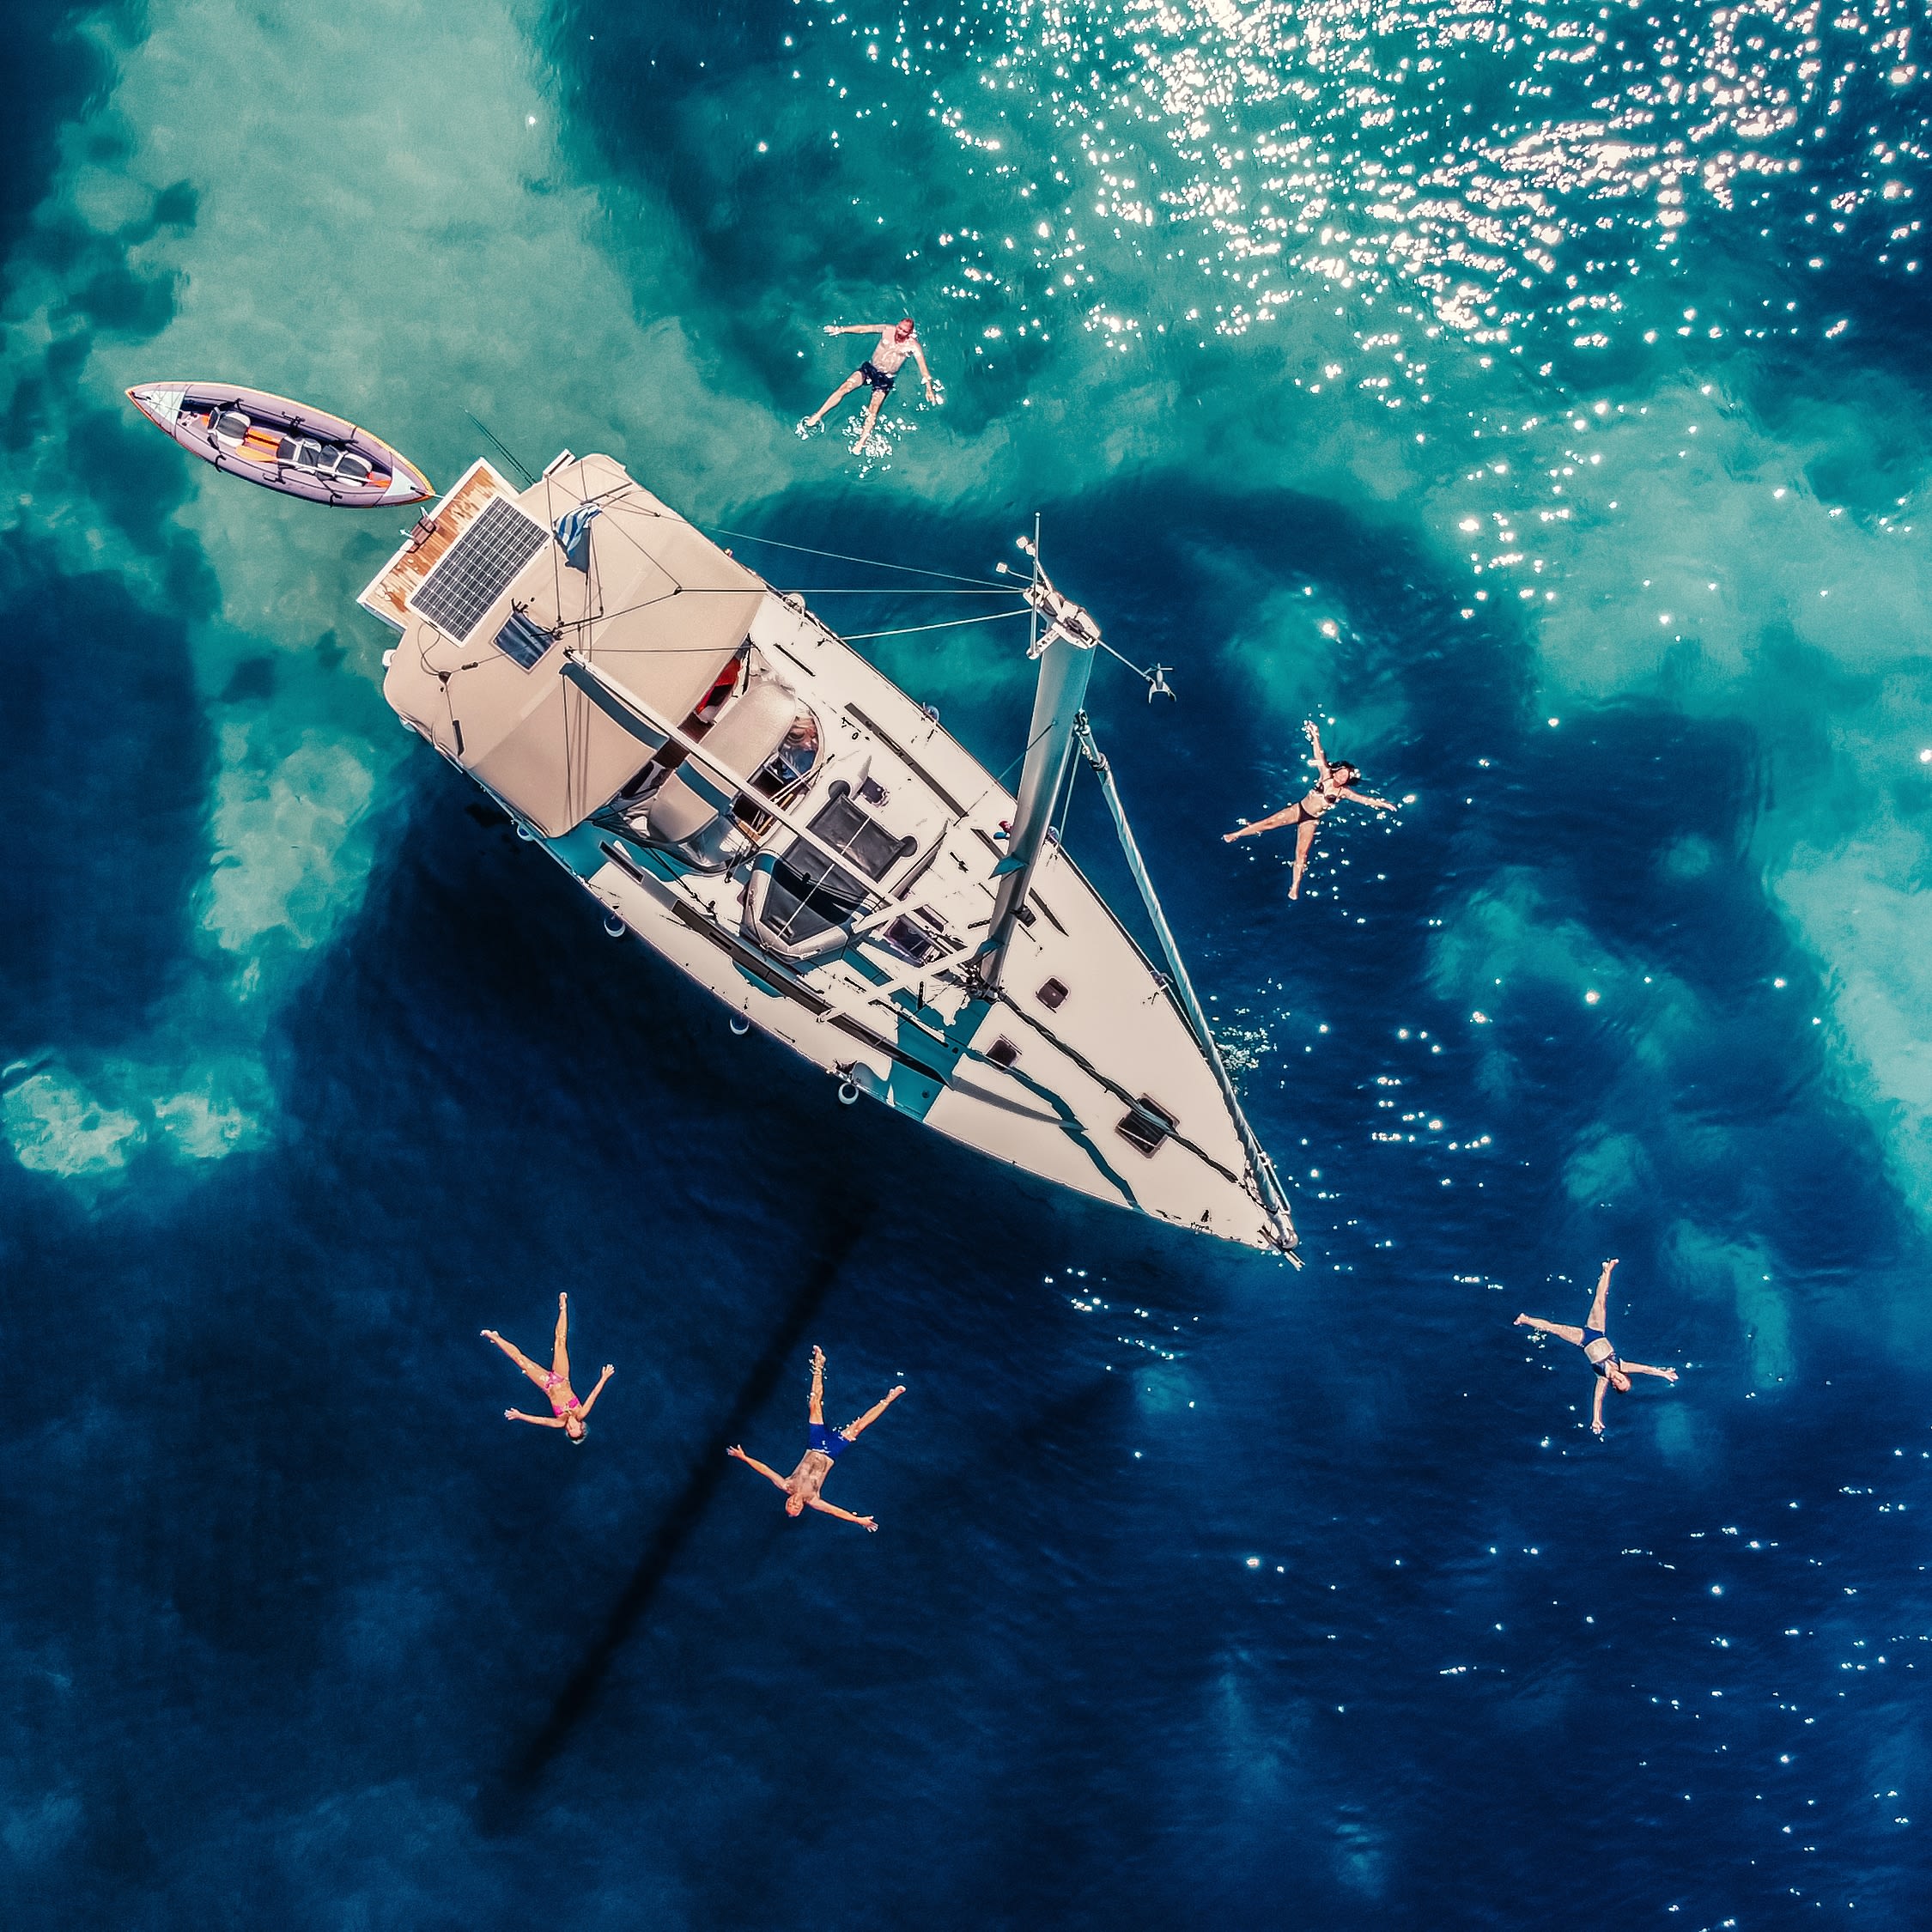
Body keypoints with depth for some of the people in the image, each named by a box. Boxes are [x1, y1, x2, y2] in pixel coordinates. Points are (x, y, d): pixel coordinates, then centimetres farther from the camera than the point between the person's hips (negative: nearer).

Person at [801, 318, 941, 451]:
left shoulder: (913, 345, -15)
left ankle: (861, 442, -15)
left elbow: (922, 366, -19)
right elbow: (863, 328, -6)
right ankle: (816, 417, -8)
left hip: (886, 378, -3)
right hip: (869, 368, 3)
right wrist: (840, 330, -9)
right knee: (844, 387, -13)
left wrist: (929, 387, -29)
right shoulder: (888, 329, -8)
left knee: (873, 410, -18)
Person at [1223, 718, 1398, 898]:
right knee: (1269, 822, -9)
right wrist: (1315, 737, -23)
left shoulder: (1344, 792, -7)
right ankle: (1235, 835, 2)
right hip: (1299, 809, 0)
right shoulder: (1326, 775, -6)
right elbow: (1320, 756, -14)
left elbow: (1365, 799, -9)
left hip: (1311, 820, 0)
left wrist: (1382, 804, -18)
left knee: (1301, 854, -5)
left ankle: (1294, 889, 4)